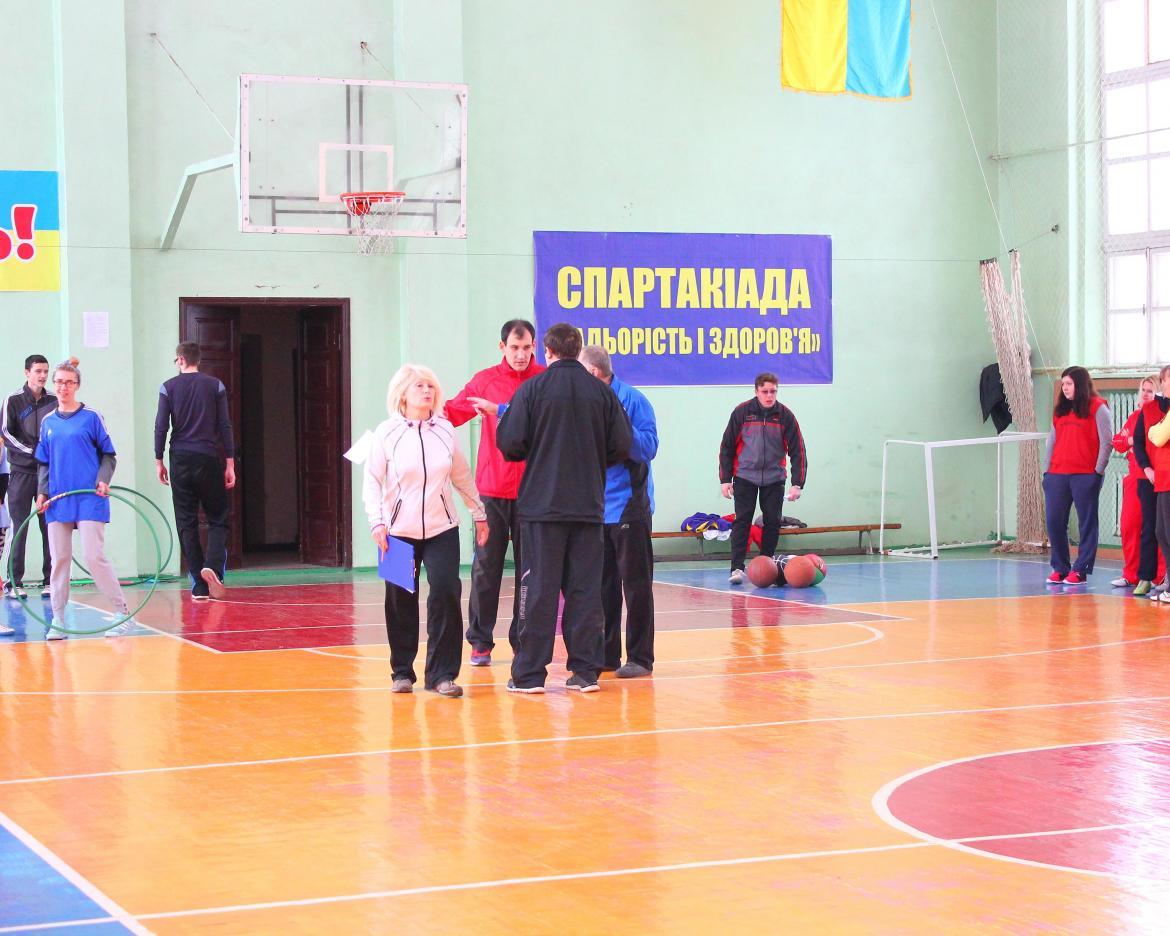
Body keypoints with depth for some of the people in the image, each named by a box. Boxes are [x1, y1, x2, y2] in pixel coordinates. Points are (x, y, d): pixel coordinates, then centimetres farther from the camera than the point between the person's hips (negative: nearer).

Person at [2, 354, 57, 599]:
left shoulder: (54, 401, 9)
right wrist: (33, 451, -13)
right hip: (22, 472, -3)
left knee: (51, 528, 1)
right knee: (20, 528, -3)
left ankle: (49, 581, 6)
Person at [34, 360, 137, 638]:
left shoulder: (91, 417, 0)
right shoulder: (48, 422, 12)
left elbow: (109, 454, 3)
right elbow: (43, 463, 16)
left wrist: (103, 479, -13)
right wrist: (42, 492, 3)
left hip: (89, 499, -4)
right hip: (58, 501, 4)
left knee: (94, 556, -10)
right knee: (59, 559, 3)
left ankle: (123, 614, -1)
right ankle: (57, 620, 9)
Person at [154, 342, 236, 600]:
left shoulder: (168, 388, 2)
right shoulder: (215, 386, 3)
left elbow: (161, 427, -1)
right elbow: (225, 426, 0)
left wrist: (158, 461, 7)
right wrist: (230, 463, 3)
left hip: (180, 462, 1)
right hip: (208, 459, -1)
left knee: (186, 523, 5)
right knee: (219, 518, 8)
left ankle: (199, 587, 3)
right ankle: (212, 566, -18)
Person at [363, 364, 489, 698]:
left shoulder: (445, 430, 5)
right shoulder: (387, 433, -1)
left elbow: (462, 476, 15)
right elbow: (372, 481, 1)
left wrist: (479, 513, 18)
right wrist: (377, 522, -10)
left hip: (442, 529, 1)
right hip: (399, 531, -1)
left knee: (446, 595, -10)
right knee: (401, 602, 4)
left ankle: (442, 674, -2)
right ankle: (402, 671, 19)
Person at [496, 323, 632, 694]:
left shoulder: (533, 389, -6)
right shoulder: (601, 391, 2)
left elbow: (510, 442, -10)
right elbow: (621, 446, 1)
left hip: (541, 505, -2)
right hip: (588, 506, 2)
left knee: (539, 588, 2)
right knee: (585, 588, 8)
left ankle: (529, 674, 4)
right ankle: (586, 671, 8)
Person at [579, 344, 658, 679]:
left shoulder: (631, 400, -12)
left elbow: (648, 448, -17)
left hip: (628, 506, -7)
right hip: (595, 509, 7)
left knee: (635, 583, 0)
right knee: (601, 584, 12)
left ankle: (640, 657, 6)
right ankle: (605, 654, 20)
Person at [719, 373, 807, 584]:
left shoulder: (785, 415, -5)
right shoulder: (742, 412, -7)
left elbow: (797, 450, -3)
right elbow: (726, 446, 0)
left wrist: (797, 483, -9)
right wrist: (725, 479, -3)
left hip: (774, 478, 2)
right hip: (745, 477, -2)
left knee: (772, 522, 2)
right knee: (742, 521, -9)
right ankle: (737, 568, -11)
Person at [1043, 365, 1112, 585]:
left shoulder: (1097, 408, -2)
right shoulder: (1060, 410, 16)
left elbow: (1106, 441, -6)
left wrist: (1098, 471, -9)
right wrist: (1046, 470, 11)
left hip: (1085, 475, -6)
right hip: (1057, 474, 6)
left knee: (1087, 523, -1)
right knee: (1054, 522, 2)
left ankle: (1080, 570, 3)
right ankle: (1060, 568, 12)